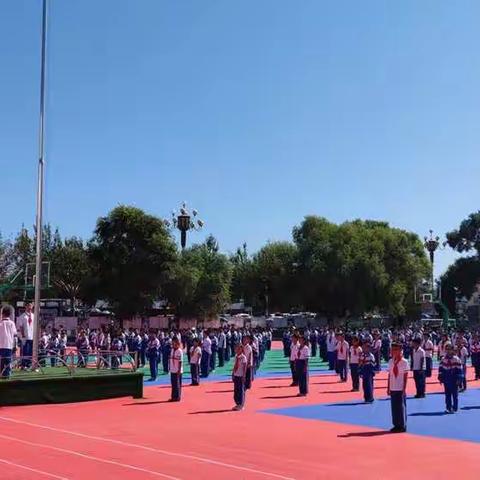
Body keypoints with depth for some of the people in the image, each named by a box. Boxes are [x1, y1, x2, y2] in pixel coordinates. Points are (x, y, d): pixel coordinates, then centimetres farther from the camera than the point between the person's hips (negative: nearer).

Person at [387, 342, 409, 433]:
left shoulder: (404, 362, -8)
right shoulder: (391, 362, 6)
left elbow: (406, 376, -7)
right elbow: (389, 375, 9)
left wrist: (404, 389, -10)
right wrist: (388, 388, 8)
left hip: (400, 389, -5)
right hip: (393, 388, 5)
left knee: (401, 407, 1)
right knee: (394, 407, 8)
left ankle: (402, 426, 10)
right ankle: (396, 425, 16)